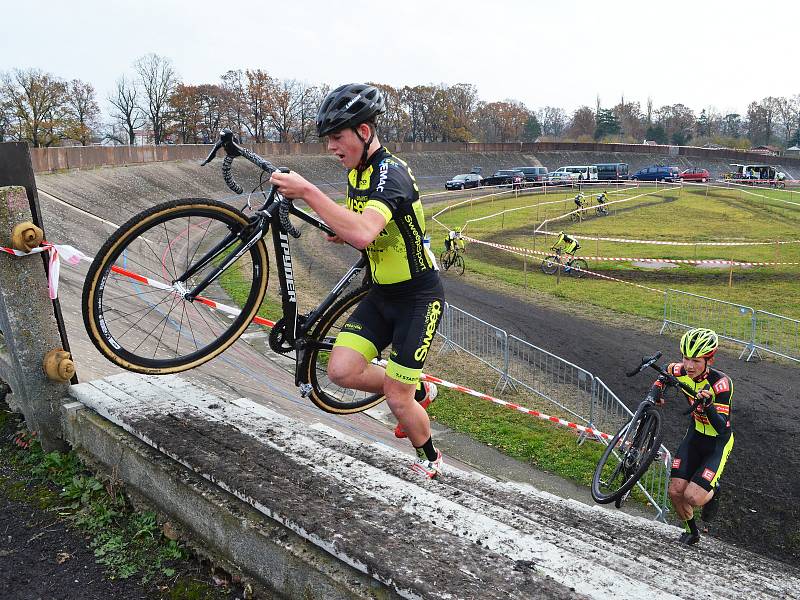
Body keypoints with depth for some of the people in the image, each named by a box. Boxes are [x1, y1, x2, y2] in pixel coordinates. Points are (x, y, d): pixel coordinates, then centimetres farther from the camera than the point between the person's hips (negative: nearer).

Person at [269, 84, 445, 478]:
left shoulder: (391, 173, -24)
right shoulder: (357, 172, 4)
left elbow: (365, 234, -43)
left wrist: (307, 191, -41)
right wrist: (343, 234, -3)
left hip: (418, 298, -8)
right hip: (381, 293, 8)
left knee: (397, 400, -3)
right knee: (341, 370, -4)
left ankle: (429, 459, 28)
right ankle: (418, 392, 21)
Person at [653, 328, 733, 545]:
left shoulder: (721, 382, -29)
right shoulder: (681, 372, -15)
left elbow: (723, 427, -34)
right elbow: (667, 370, 11)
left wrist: (708, 405, -52)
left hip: (718, 441, -4)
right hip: (696, 434, 5)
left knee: (693, 497, -17)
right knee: (675, 491, -3)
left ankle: (713, 491, 19)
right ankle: (691, 531, 26)